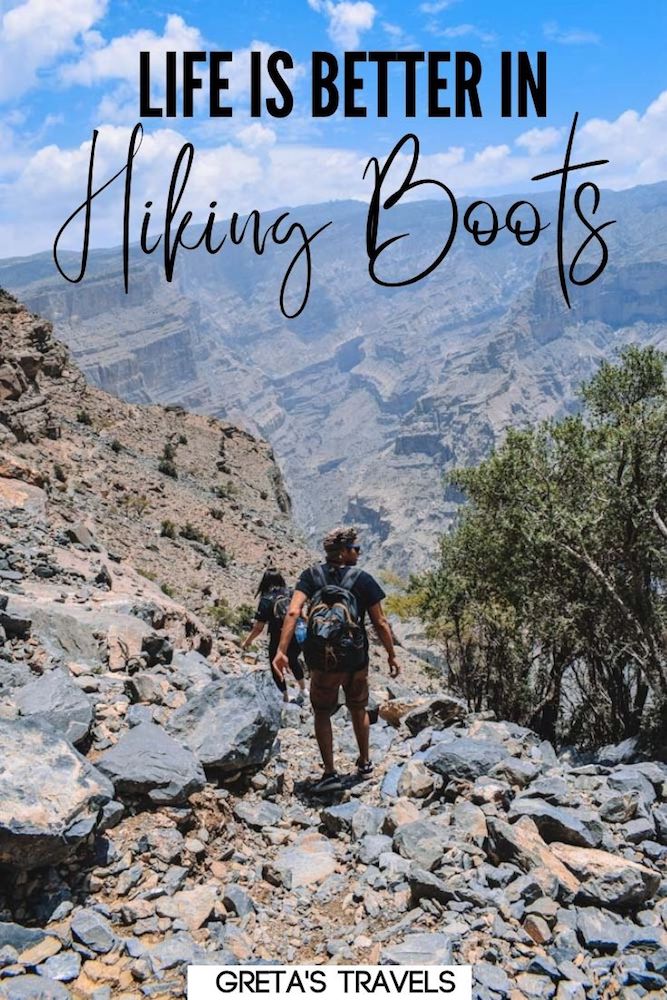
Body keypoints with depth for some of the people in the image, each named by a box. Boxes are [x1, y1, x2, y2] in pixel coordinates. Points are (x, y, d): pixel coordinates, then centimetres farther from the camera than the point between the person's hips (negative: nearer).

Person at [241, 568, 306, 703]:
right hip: (296, 639, 5)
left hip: (278, 642, -4)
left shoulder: (266, 600, -14)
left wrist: (247, 641, 1)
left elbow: (258, 628, -14)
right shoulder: (291, 594, -3)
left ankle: (286, 697, 31)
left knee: (276, 668, 21)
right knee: (293, 661, 34)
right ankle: (303, 689, 44)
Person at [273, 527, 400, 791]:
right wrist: (391, 655, 7)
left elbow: (293, 612, -18)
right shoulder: (363, 579, -6)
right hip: (357, 660, 0)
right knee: (358, 709, 23)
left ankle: (330, 773, 5)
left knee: (322, 713, 14)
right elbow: (380, 623, -6)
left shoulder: (311, 576, -3)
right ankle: (364, 763, 35)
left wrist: (281, 650, -22)